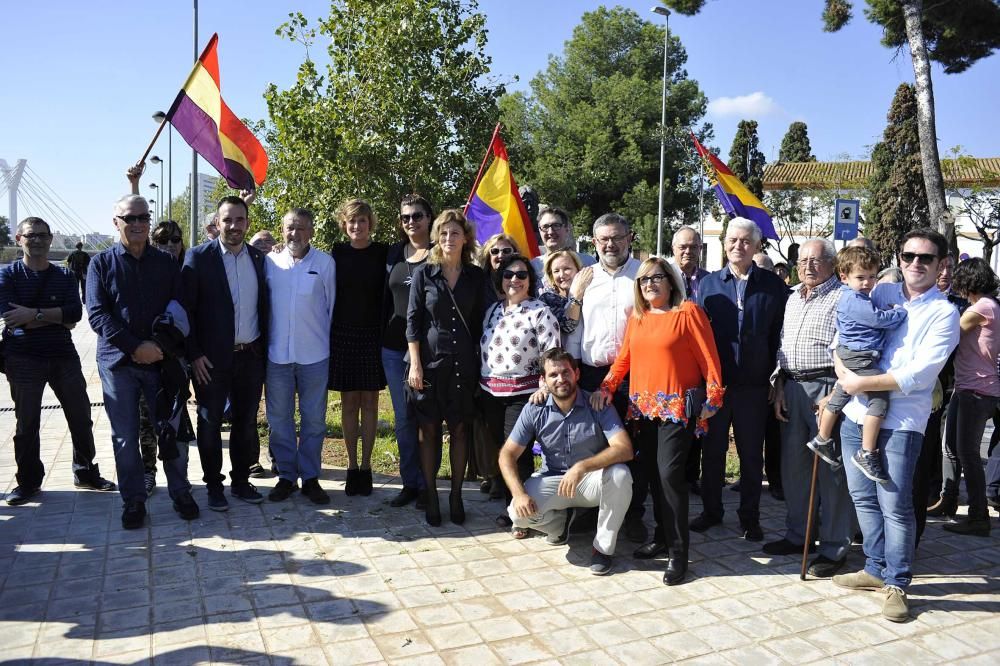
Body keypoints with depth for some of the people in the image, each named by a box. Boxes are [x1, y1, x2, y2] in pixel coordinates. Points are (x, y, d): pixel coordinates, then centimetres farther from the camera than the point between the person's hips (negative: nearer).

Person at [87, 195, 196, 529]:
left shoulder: (166, 263, 8)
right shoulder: (102, 263, 3)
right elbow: (97, 314, -6)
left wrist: (162, 346, -11)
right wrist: (137, 347, -15)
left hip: (162, 359, 1)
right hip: (118, 361, -1)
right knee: (125, 436, 6)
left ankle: (180, 492, 20)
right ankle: (133, 500, 19)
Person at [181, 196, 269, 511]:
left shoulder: (258, 258, 6)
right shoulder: (199, 257, -6)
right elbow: (186, 308, -7)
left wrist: (265, 349, 5)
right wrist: (194, 354, -11)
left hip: (251, 355, 4)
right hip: (212, 357, -3)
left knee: (246, 422, 12)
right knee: (210, 422, 8)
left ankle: (241, 480, 26)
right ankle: (213, 484, 22)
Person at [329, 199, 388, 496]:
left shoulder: (382, 253, 0)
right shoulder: (337, 252, 4)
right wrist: (328, 334, 0)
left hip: (373, 335, -1)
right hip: (342, 335, 1)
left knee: (369, 402, 5)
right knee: (349, 402, 6)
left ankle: (365, 466, 13)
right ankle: (352, 466, 15)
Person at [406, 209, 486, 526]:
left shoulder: (476, 276, 5)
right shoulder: (424, 273, 1)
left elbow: (479, 322, 9)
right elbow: (412, 321, -1)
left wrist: (479, 362, 4)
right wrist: (415, 364, -7)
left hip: (463, 363, 1)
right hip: (429, 360, -1)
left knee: (459, 429, 6)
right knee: (429, 430, 4)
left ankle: (456, 495, 17)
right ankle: (431, 497, 14)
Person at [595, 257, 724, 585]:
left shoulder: (688, 312, -4)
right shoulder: (636, 318, 12)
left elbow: (708, 357, -5)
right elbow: (623, 358, 12)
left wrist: (711, 400, -10)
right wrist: (606, 388, -1)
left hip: (679, 406, -6)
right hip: (644, 407, 6)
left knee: (670, 473, -10)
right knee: (652, 472, 10)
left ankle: (678, 552, 0)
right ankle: (663, 535, 26)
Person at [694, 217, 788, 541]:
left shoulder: (773, 285, 0)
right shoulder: (708, 284, 4)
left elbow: (779, 334, 2)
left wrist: (776, 377, -2)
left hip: (754, 384, -1)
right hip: (713, 381, 1)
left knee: (751, 454, 10)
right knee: (712, 450, 12)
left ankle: (749, 517, 24)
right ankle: (711, 510, 28)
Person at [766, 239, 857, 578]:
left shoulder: (842, 298, -7)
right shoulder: (792, 297, 16)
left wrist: (834, 395, -18)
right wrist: (779, 387, 12)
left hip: (826, 387, -7)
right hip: (791, 388, 7)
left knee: (830, 469, -1)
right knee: (792, 463, 13)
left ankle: (834, 547, 10)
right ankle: (798, 534, 27)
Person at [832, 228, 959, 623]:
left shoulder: (944, 314, -4)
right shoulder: (882, 293, 10)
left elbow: (919, 373, -15)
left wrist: (862, 383, -14)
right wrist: (844, 372, -3)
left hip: (901, 421, -5)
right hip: (856, 412, 5)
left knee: (895, 506, -2)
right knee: (864, 497, 13)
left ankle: (896, 584, 15)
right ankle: (876, 568, 29)